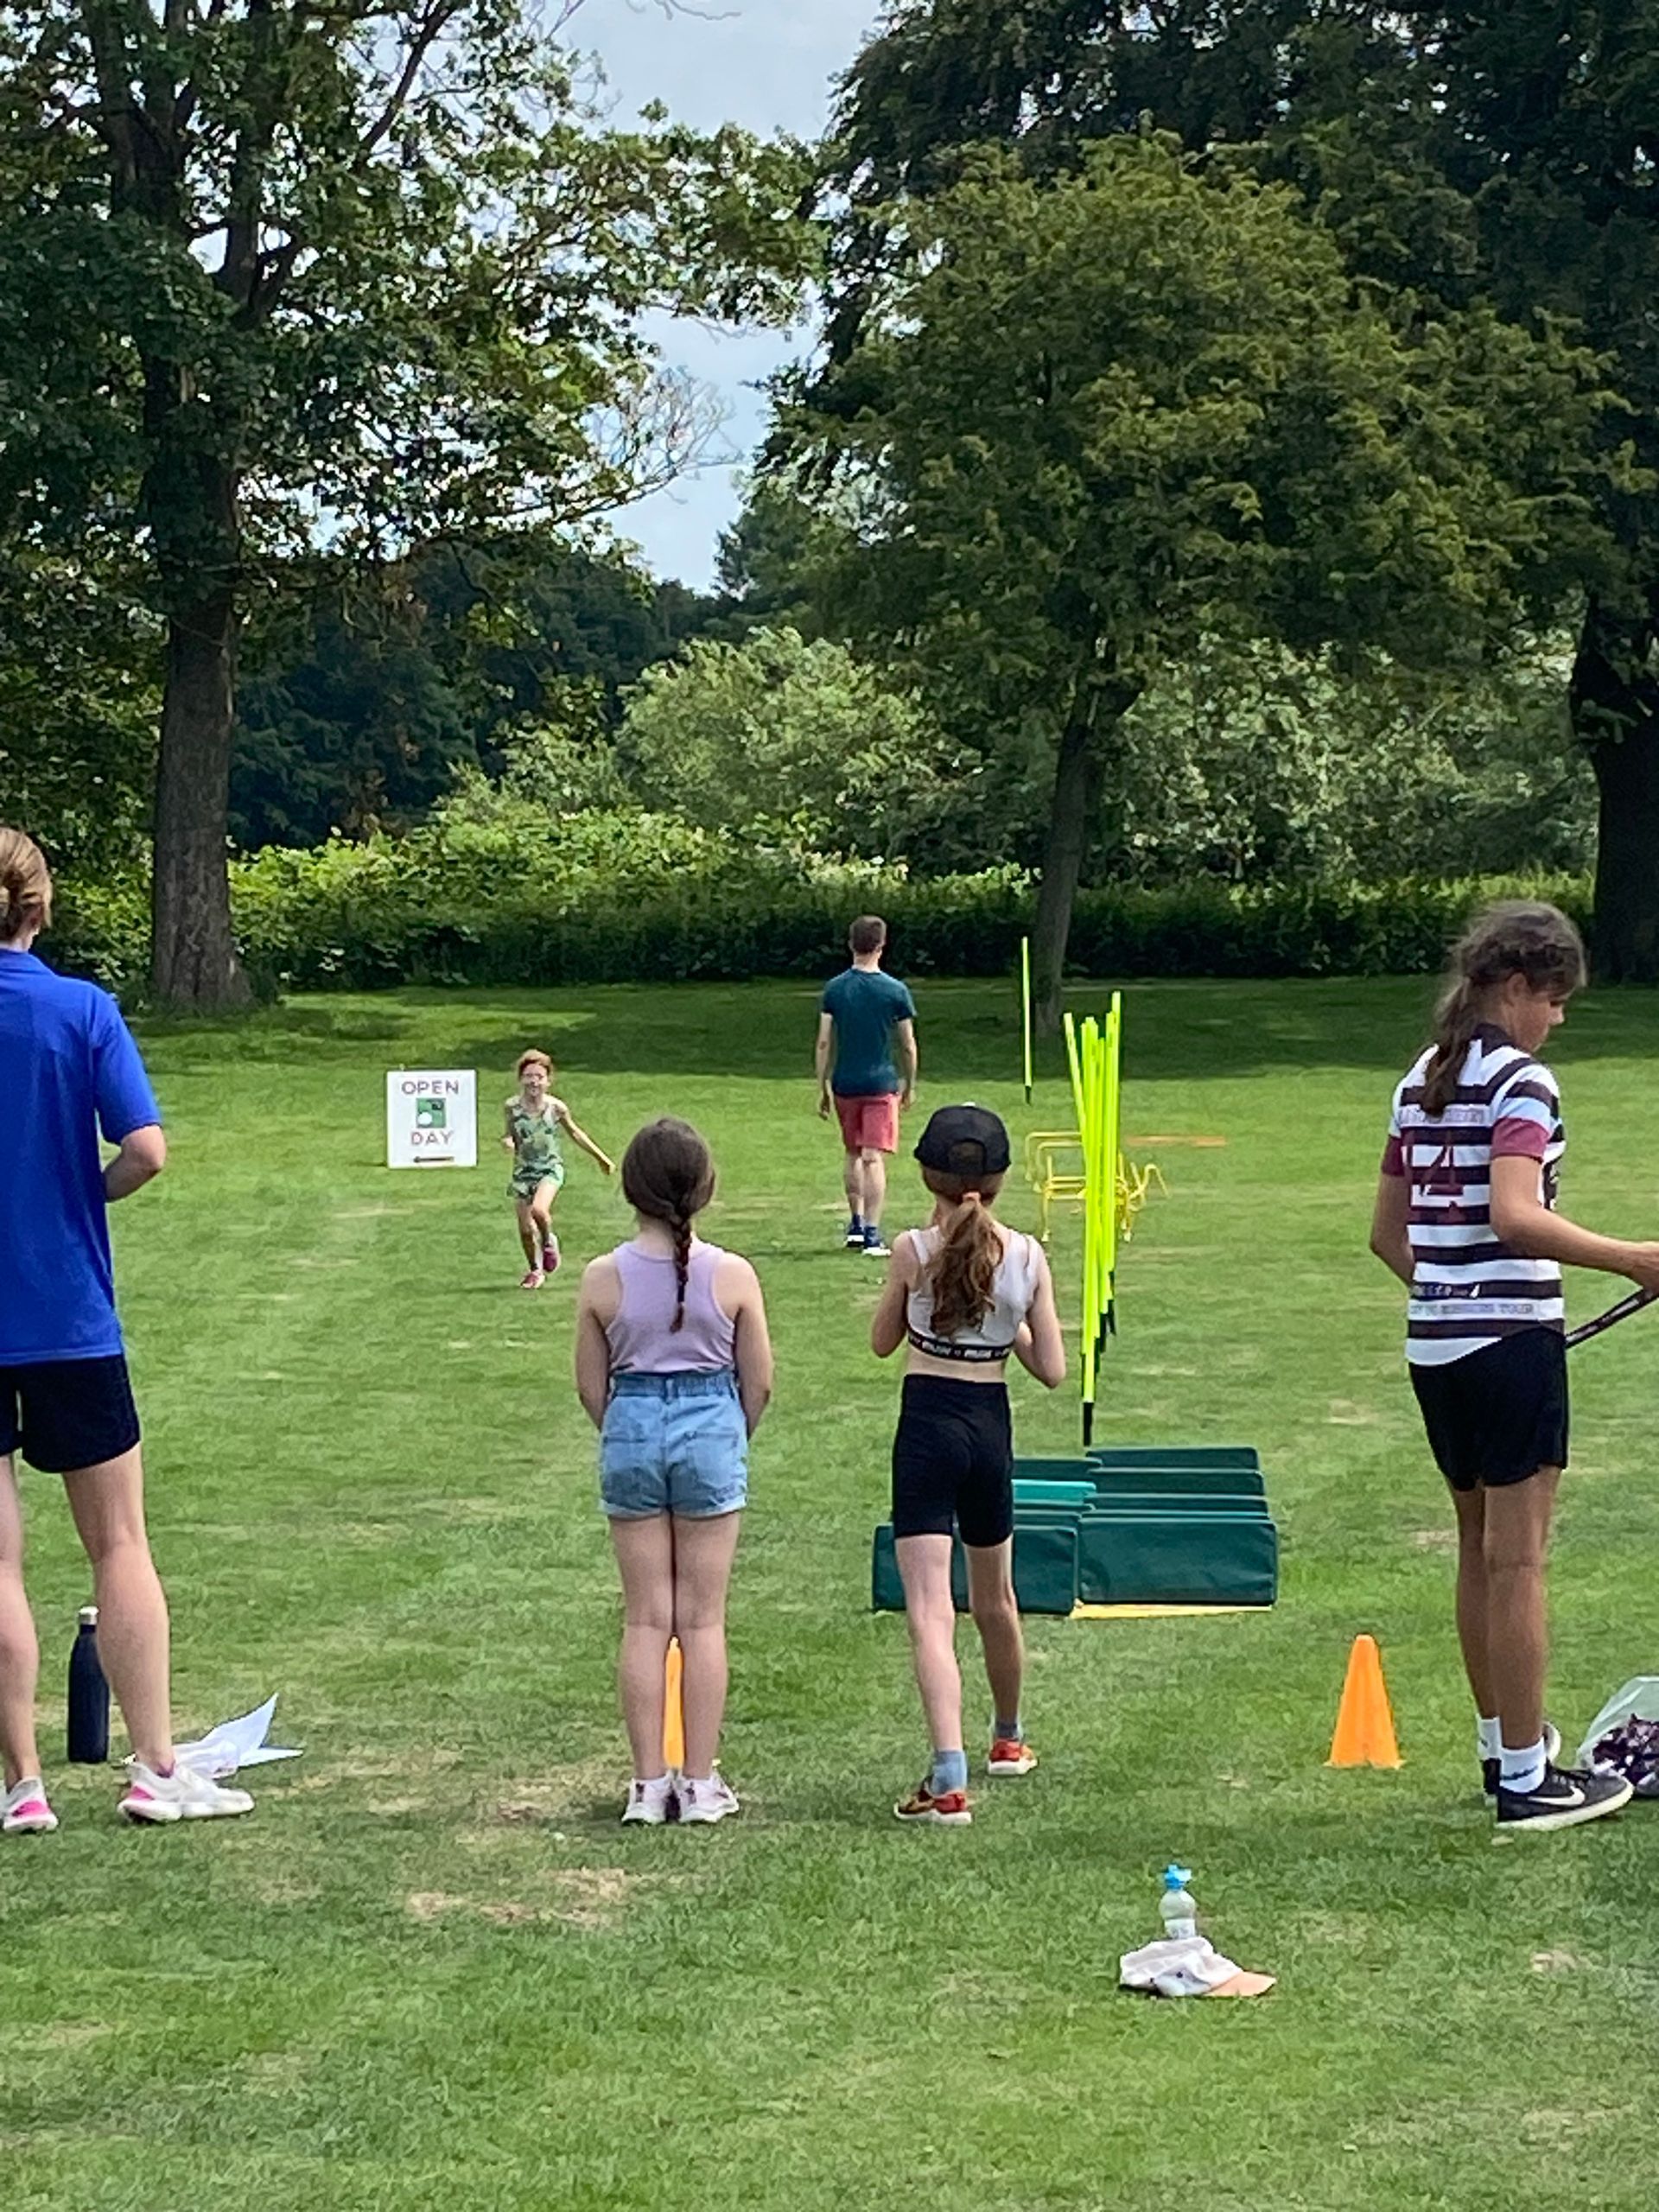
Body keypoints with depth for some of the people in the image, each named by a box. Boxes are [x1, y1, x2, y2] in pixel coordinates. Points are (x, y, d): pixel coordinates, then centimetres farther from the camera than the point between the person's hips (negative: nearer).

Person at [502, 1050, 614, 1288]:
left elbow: (574, 1133, 8)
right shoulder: (512, 1107, -9)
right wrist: (507, 1143, -22)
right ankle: (535, 1271, 29)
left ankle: (548, 1241, 4)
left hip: (551, 1168, -2)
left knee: (539, 1210, -29)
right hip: (523, 1170, 2)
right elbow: (507, 1137, 4)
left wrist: (601, 1158, 14)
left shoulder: (556, 1107, -9)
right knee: (525, 1229, 4)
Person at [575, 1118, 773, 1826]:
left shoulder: (603, 1279, -7)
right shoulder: (732, 1275, -9)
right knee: (702, 1619, 7)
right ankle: (701, 1783, 10)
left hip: (631, 1430, 1)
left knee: (645, 1619, 8)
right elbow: (759, 1382, -1)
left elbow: (591, 1386, 1)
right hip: (711, 1431, -1)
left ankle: (649, 1783, 10)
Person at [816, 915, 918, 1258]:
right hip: (881, 1085, -2)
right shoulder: (895, 991, -6)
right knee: (874, 1159, -5)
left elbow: (824, 1043, -1)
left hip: (845, 1085, 2)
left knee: (852, 1155, 19)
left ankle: (856, 1225, 27)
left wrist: (823, 1088, 6)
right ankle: (872, 1234, -12)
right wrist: (910, 1085, 14)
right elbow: (908, 1046, 0)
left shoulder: (834, 988, -1)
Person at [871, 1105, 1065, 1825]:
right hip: (991, 1428, 4)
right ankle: (1007, 1739, 46)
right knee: (995, 1598, 25)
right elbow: (1052, 1371, 0)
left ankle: (949, 1778, -25)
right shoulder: (1028, 1257, -3)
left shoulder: (914, 1250, -10)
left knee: (930, 1611, -10)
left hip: (927, 1427, -4)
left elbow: (882, 1342, 5)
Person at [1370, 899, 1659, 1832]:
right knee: (1518, 1559, -3)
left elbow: (1388, 1234, 16)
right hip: (1511, 1341, -8)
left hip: (1435, 1341, 8)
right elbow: (1514, 1217, -27)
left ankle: (1503, 1744, 28)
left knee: (1481, 1552, 18)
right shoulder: (1521, 1080, -13)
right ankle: (1527, 1780, 3)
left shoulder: (1421, 1081, 12)